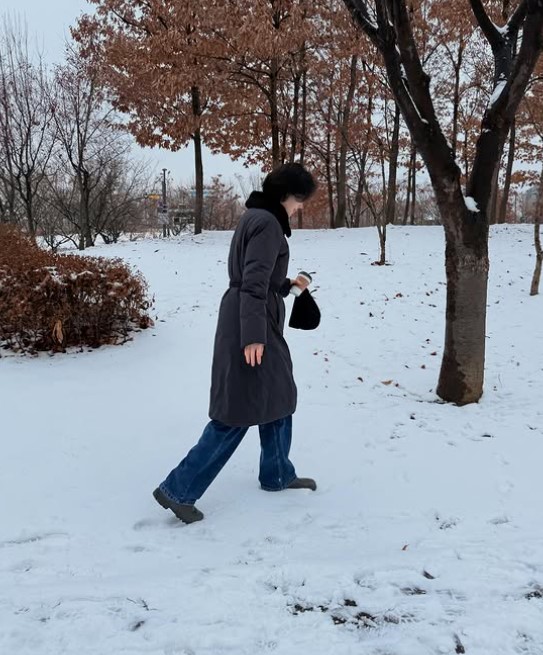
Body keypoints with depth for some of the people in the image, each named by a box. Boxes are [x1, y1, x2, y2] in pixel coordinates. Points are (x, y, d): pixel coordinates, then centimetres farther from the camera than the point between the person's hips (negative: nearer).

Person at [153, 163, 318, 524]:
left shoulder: (258, 218, 16)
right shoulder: (267, 223, -15)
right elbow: (253, 283, -24)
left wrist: (287, 285, 20)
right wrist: (253, 336, -27)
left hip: (257, 323, 11)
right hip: (251, 326, -11)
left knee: (279, 395, 19)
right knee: (237, 411, -5)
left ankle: (278, 474, 33)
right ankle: (179, 489, 1)